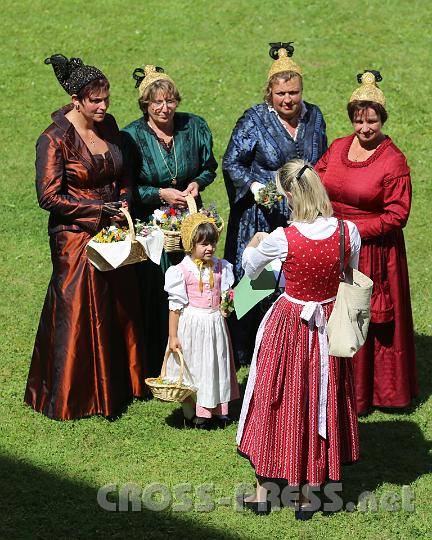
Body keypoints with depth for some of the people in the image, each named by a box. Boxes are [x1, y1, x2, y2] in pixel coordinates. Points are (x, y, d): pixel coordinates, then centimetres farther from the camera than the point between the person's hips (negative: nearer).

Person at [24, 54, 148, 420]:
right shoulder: (55, 139, -15)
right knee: (77, 314, 0)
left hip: (113, 233, 6)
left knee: (119, 308, 9)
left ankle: (118, 386, 24)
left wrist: (123, 202, -3)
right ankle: (73, 398, 12)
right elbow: (49, 197, -17)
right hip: (75, 239, -6)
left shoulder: (108, 126, 5)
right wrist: (99, 209, -17)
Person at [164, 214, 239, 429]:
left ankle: (217, 409, 21)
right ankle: (194, 413, 12)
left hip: (214, 322, 4)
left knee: (215, 364, 11)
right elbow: (176, 305, -9)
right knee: (193, 365, 3)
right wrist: (173, 336, -9)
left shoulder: (219, 267, 2)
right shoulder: (182, 270, -11)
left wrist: (226, 306, -8)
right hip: (192, 324, -4)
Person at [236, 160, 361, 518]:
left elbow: (250, 270, -2)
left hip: (289, 326, -3)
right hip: (331, 324, 3)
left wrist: (255, 242, 19)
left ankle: (263, 492, 27)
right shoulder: (348, 232, -16)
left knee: (275, 402, 15)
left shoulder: (281, 239, -23)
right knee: (320, 403, 17)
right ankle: (307, 495, 27)